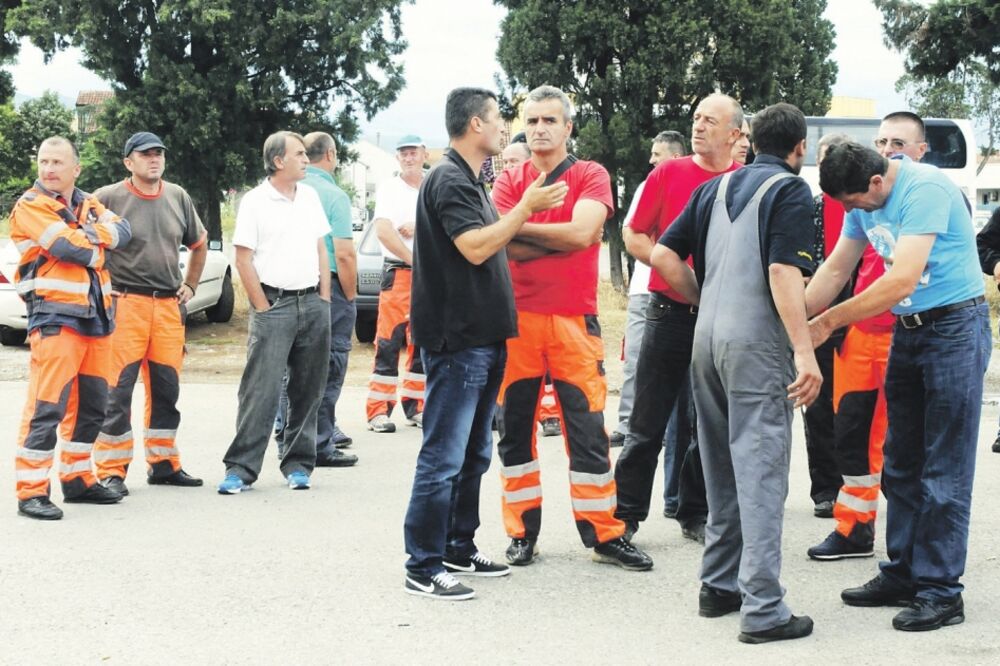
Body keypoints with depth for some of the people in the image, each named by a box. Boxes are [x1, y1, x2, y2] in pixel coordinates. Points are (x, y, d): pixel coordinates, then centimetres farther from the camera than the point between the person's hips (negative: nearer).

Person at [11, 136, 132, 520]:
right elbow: (72, 249, -16)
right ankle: (31, 491, -9)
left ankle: (76, 479, 25)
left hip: (95, 315, 7)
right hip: (54, 316, -7)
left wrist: (91, 235, -11)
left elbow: (123, 231, 4)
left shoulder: (88, 205, 17)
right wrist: (99, 245, 1)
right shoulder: (30, 207, -5)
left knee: (92, 404, 13)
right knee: (47, 405, -12)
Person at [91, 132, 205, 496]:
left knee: (166, 389, 11)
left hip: (169, 305, 5)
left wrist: (190, 285, 18)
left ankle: (163, 463, 22)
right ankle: (110, 470, 0)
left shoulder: (177, 197, 11)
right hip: (125, 303, -5)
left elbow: (199, 244, 25)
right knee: (118, 389, -6)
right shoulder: (108, 198, -5)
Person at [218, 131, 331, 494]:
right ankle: (240, 468, -5)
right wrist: (264, 310, -8)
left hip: (313, 303, 5)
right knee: (261, 391, -8)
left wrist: (324, 300, 9)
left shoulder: (310, 196, 12)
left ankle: (298, 464, 16)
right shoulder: (255, 202, -5)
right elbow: (243, 260, -6)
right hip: (274, 304, -5)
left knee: (308, 390, 7)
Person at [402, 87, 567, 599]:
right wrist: (526, 207, -16)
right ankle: (423, 567, -5)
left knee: (473, 455, 16)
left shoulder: (470, 181, 19)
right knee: (444, 457, -8)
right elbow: (474, 247, -22)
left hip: (483, 340, 11)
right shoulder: (448, 180, -13)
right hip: (456, 340, -11)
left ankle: (459, 550, 25)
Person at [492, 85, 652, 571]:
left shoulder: (590, 176, 4)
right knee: (514, 429, 7)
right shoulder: (509, 182, 9)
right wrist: (564, 239, -10)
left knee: (588, 431, 0)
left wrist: (519, 225, -8)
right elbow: (509, 248, -7)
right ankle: (522, 533, 17)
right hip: (517, 318, 2)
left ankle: (604, 535, 8)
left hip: (574, 320, -2)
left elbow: (582, 231, -15)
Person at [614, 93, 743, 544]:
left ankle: (695, 514, 21)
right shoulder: (668, 174, 3)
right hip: (668, 312, 0)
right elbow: (635, 237, 4)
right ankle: (627, 515, 11)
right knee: (648, 422, 3)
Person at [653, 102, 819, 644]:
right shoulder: (791, 190, -6)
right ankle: (763, 609, -7)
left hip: (706, 339, 7)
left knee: (722, 470, 17)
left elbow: (664, 256, 9)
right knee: (761, 471, -6)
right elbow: (784, 274, -17)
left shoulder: (717, 187, 14)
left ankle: (718, 587, 24)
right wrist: (805, 354, -20)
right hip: (757, 342, -7)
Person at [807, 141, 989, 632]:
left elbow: (902, 280, -29)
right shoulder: (864, 203, 4)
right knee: (900, 464, 11)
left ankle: (940, 591, 0)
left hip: (954, 328, -9)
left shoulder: (924, 190, -23)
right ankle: (903, 576, 20)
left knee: (943, 471, -6)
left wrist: (826, 323, -23)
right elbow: (835, 270, 11)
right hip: (907, 331, 9)